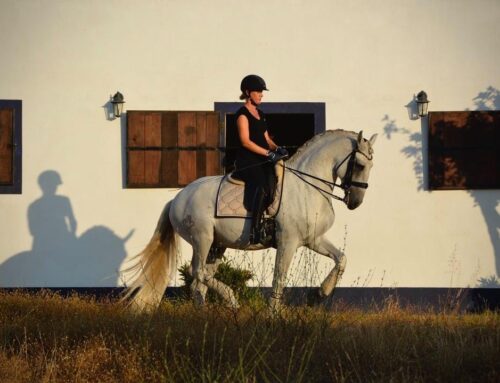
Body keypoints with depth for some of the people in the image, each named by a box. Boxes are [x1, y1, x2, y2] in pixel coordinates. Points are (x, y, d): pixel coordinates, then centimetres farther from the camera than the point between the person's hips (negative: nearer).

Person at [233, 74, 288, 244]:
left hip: (263, 161, 9)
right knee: (262, 186, -28)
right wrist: (268, 153, -20)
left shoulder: (260, 114, 21)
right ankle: (256, 232, -30)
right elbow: (245, 141, -14)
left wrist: (277, 148, 3)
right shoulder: (242, 114, -5)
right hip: (247, 162, -9)